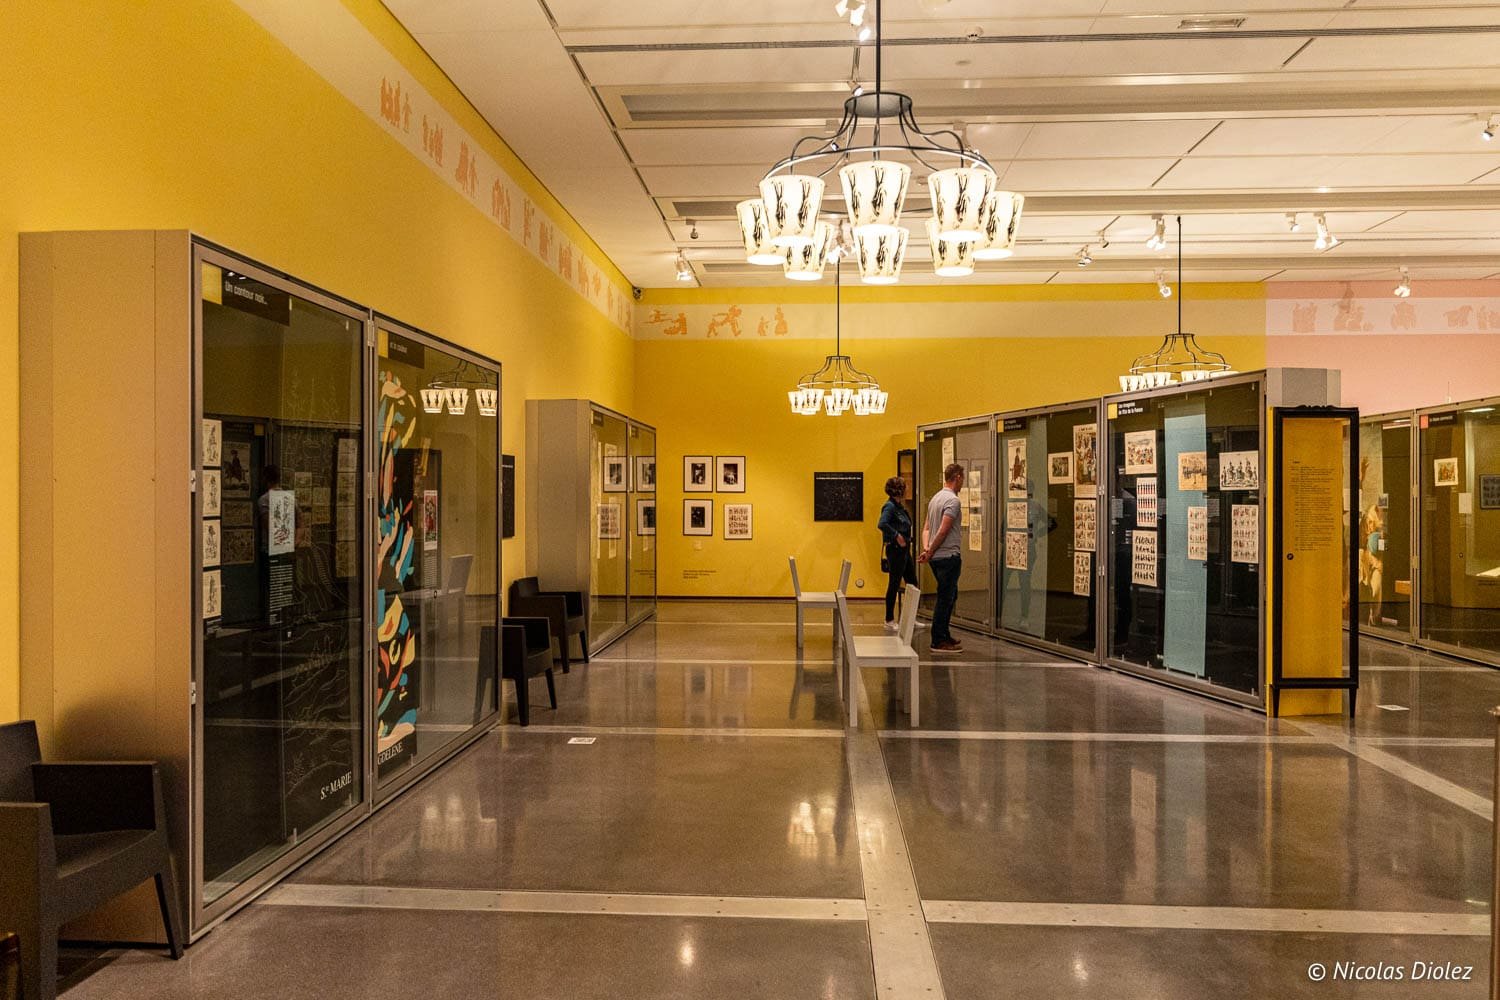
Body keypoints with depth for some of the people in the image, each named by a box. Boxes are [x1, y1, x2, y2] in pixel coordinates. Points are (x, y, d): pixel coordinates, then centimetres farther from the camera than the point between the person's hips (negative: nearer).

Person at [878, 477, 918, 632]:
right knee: (894, 584, -3)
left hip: (904, 550, 10)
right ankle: (889, 621, 6)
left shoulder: (899, 506, 14)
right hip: (895, 550, -10)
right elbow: (882, 524, -28)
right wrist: (897, 536, -21)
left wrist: (906, 540, 7)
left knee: (912, 583, 12)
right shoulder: (890, 506, -14)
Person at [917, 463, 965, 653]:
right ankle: (939, 641, 0)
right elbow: (943, 531, -20)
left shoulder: (936, 498, 16)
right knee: (945, 599, -4)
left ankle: (945, 635, 25)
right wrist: (930, 552, -11)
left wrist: (926, 548, 0)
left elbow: (926, 528, 14)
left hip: (937, 557, 10)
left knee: (950, 596, 18)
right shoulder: (952, 500, -15)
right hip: (949, 556, -10)